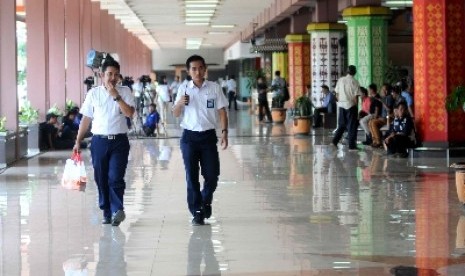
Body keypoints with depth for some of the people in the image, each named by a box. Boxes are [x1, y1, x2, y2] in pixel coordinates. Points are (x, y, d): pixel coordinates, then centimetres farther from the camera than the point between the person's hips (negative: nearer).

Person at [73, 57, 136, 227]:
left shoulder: (124, 92, 3)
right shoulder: (93, 93, 6)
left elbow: (130, 113, -12)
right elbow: (86, 119, 10)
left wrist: (116, 96, -15)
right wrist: (78, 142, 7)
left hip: (119, 141, -2)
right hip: (99, 141, 2)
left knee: (115, 177, -12)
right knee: (101, 179, 5)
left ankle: (117, 210, -4)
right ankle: (107, 212, 15)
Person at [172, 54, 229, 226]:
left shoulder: (214, 88, 0)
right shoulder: (184, 89, 3)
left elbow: (222, 112, 2)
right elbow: (175, 114, 4)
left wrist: (224, 132, -8)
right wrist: (180, 103, -17)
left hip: (209, 136, 0)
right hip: (189, 136, 0)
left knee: (212, 174, 1)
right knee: (191, 176, -1)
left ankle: (206, 201, 29)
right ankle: (197, 212, 7)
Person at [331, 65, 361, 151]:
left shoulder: (340, 80, 3)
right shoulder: (354, 82, -9)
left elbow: (337, 94, 6)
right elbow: (356, 96, -11)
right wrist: (356, 106, 0)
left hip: (341, 105, 4)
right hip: (351, 105, -4)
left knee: (342, 125, 18)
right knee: (352, 126, 2)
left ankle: (335, 141, 11)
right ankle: (351, 145, 1)